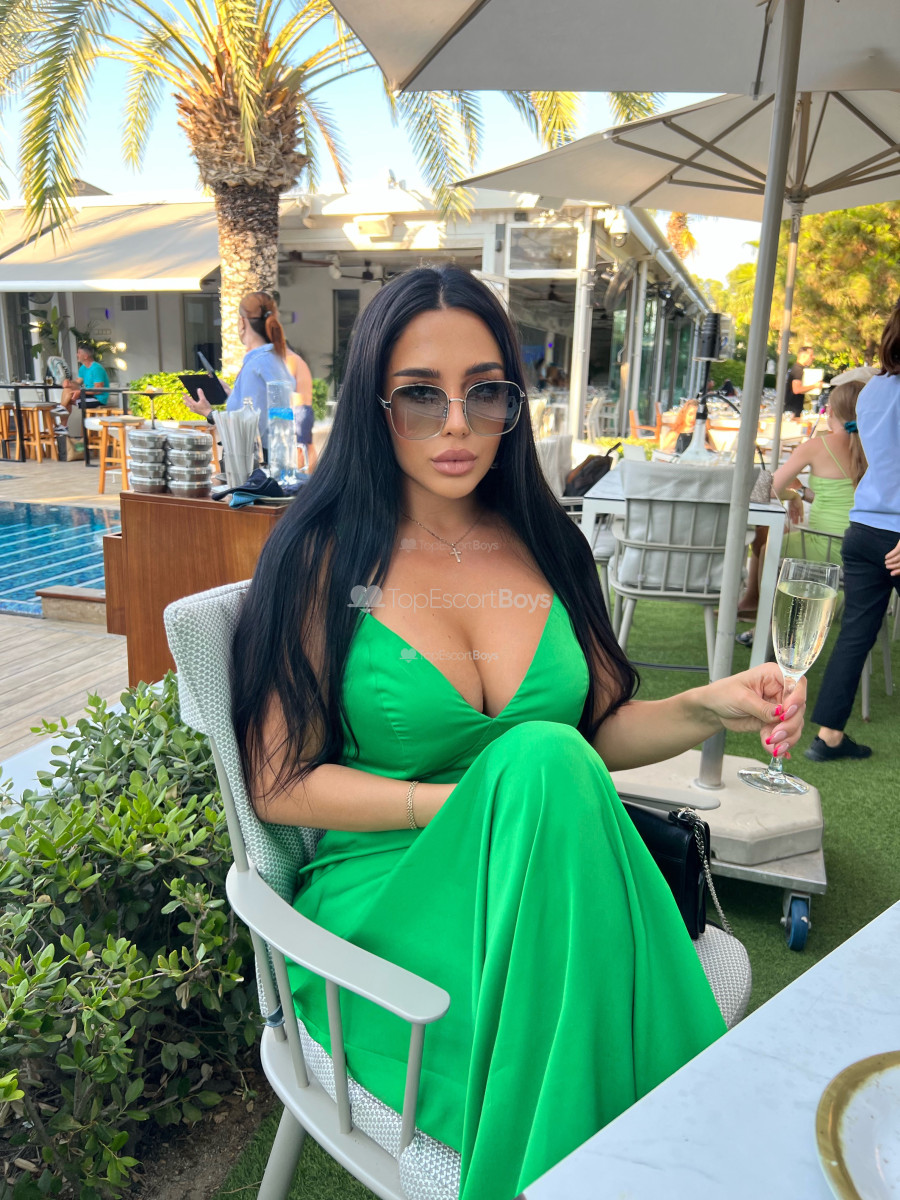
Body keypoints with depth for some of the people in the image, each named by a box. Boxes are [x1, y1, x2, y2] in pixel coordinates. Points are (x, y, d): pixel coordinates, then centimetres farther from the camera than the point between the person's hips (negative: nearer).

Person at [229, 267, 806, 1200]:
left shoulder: (546, 545, 7)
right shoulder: (325, 555, -7)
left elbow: (602, 728, 11)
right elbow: (278, 785, -8)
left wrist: (710, 708, -9)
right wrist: (479, 798, -17)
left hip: (545, 876, 3)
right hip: (384, 892, -3)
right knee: (542, 756, -28)